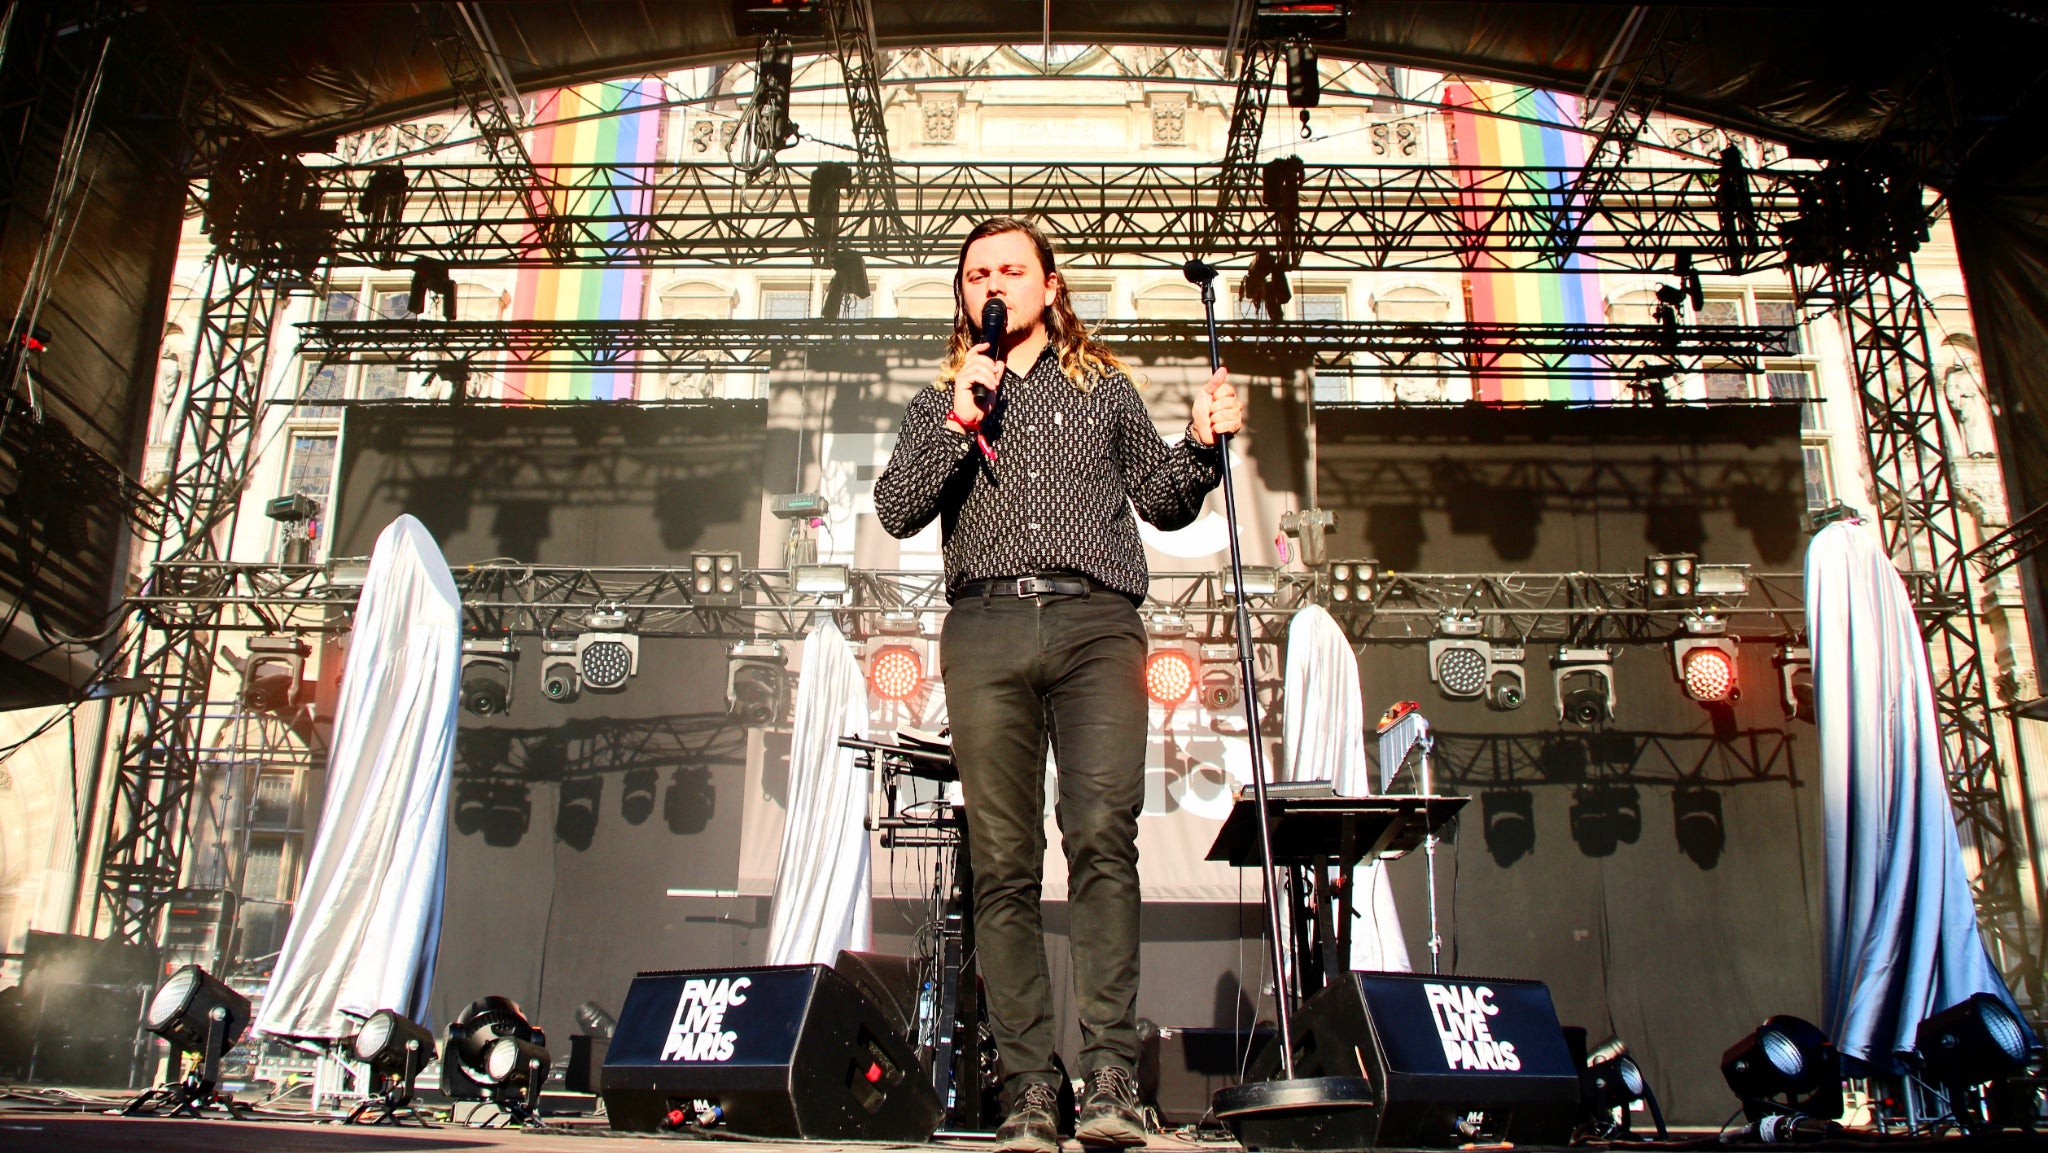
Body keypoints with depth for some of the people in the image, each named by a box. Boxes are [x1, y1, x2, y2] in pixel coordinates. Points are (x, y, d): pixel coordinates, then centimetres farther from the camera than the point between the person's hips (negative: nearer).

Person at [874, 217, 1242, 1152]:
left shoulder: (1105, 387, 23)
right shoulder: (939, 402, 23)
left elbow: (1163, 503, 22)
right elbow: (896, 512, 8)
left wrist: (1202, 445, 4)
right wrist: (958, 424, -2)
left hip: (1096, 624, -1)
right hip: (985, 628, 1)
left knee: (1102, 835, -19)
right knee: (1002, 863, -5)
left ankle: (1110, 1075, -18)